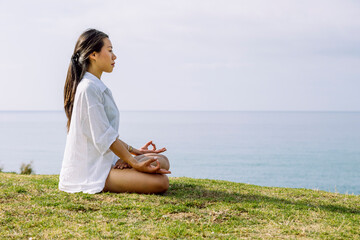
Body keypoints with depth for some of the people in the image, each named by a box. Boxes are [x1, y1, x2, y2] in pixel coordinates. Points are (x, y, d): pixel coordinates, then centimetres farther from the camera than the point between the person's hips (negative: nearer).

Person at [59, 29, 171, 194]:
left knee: (162, 161, 4)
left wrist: (134, 151, 16)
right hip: (90, 173, -10)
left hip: (106, 161, 10)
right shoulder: (88, 88, -16)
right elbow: (105, 136, -18)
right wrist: (134, 163, -15)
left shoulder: (97, 86, 17)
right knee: (160, 182, -23)